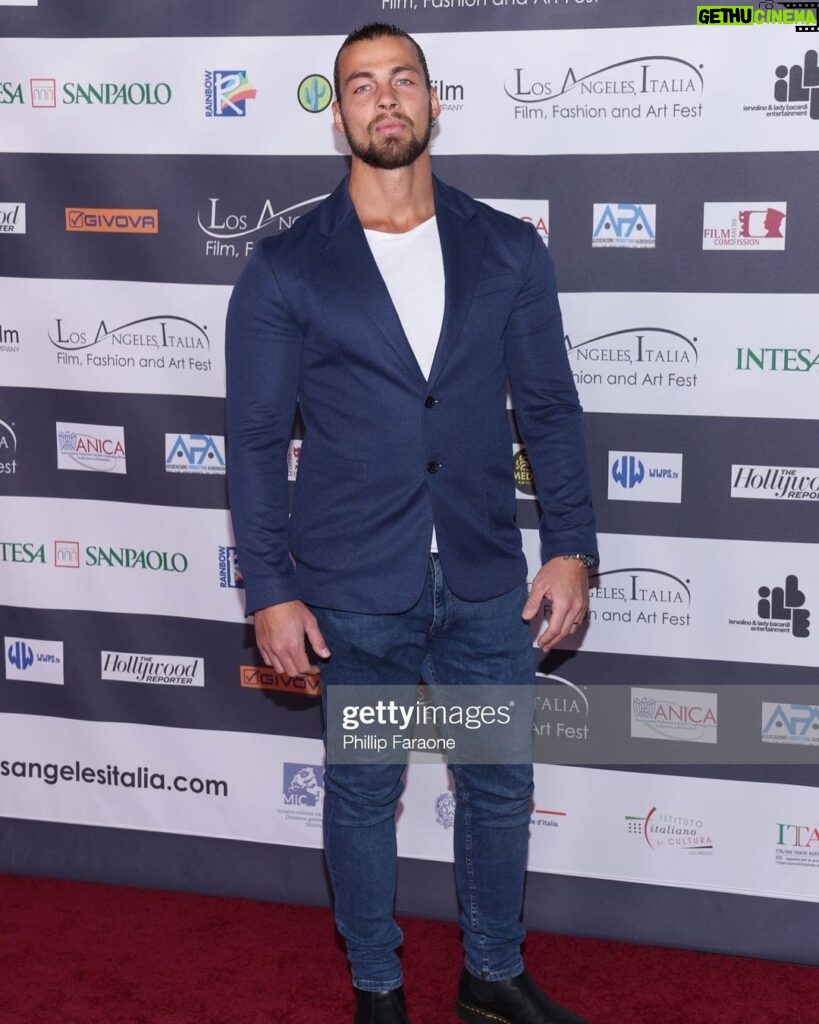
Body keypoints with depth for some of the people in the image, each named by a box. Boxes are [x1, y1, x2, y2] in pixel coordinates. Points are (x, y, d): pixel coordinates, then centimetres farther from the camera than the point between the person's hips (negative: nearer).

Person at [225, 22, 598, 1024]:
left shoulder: (508, 250, 2)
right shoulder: (285, 269, -5)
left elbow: (550, 408, 5)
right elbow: (255, 440, -4)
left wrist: (570, 546, -2)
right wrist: (271, 591, -8)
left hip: (487, 582, 2)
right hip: (352, 592, -2)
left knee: (499, 785, 14)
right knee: (362, 794, 12)